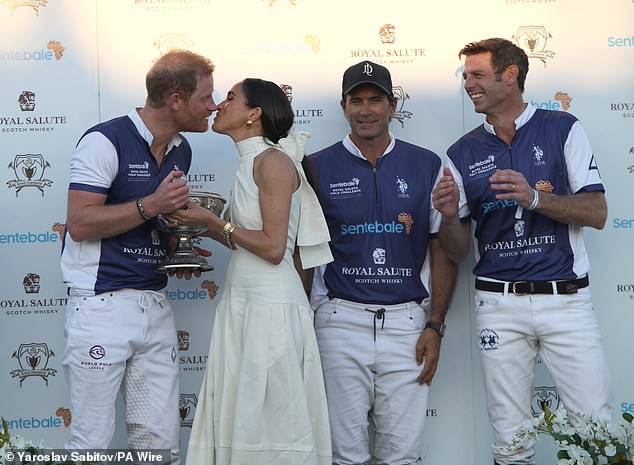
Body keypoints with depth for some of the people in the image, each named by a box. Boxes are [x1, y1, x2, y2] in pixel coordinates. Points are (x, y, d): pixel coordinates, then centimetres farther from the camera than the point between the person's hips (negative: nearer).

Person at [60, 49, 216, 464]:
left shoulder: (181, 151, 14)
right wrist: (150, 206, -20)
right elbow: (80, 224, -15)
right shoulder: (106, 141, -10)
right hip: (102, 305, -7)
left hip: (155, 304, 7)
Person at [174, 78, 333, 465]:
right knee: (238, 419, 11)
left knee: (268, 421, 0)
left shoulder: (273, 161, -11)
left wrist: (212, 221, -10)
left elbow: (273, 248, -17)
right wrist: (206, 227, 8)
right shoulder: (251, 163, 15)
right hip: (242, 304, 9)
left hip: (270, 307, -9)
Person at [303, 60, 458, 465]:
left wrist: (435, 326, 0)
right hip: (341, 322, 0)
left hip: (406, 324, 1)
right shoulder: (319, 167, 4)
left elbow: (443, 252, 8)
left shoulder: (427, 166, 6)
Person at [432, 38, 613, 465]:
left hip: (566, 298, -2)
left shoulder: (563, 129, 3)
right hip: (499, 304, 2)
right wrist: (450, 216, -12)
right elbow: (457, 252, 10)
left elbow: (597, 214, -4)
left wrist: (534, 197, -18)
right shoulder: (463, 153, 9)